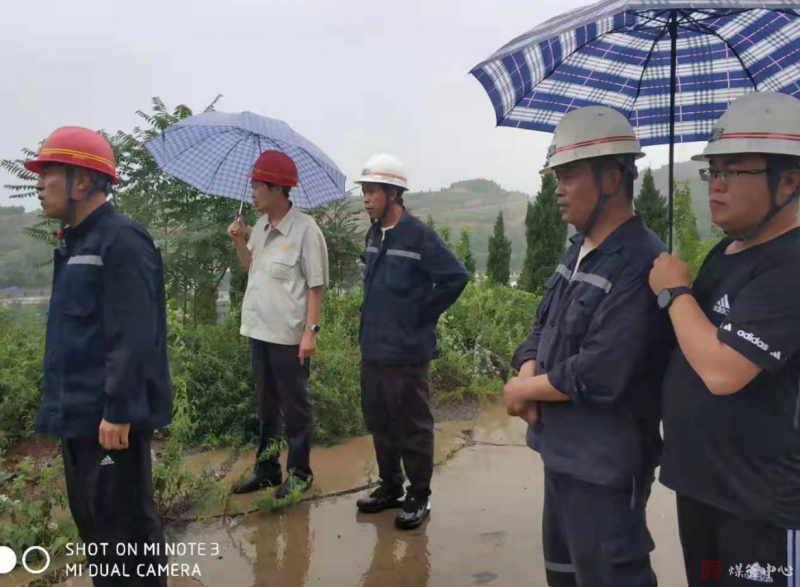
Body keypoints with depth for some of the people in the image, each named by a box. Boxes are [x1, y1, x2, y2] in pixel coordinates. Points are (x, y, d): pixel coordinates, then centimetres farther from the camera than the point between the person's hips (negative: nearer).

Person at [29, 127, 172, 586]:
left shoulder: (121, 241, -17)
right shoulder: (78, 241, 14)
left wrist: (118, 412, -24)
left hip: (111, 417, -10)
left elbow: (134, 338, -23)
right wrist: (64, 402, 20)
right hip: (80, 413, 10)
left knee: (125, 524, 2)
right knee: (91, 519, 21)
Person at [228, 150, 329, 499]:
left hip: (289, 335, -7)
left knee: (295, 406, 6)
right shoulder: (261, 227, 8)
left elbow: (316, 285, -14)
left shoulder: (305, 229, -14)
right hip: (259, 330, 8)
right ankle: (266, 468, 32)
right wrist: (239, 241, 3)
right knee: (266, 404, 18)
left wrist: (310, 331, -18)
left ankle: (299, 473, 21)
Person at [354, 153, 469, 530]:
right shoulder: (374, 235, 9)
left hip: (406, 352, -7)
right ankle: (390, 487, 33)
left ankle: (419, 496, 20)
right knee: (379, 423, 17)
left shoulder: (419, 236, -13)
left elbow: (456, 278, -14)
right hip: (372, 348, 8)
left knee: (413, 427, 5)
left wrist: (422, 314, -9)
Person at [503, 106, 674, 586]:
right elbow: (543, 328, 12)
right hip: (563, 450, 9)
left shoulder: (640, 266, -24)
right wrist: (528, 375, -9)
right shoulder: (580, 251, 7)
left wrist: (521, 390, -15)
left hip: (604, 466, -9)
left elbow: (599, 375, -30)